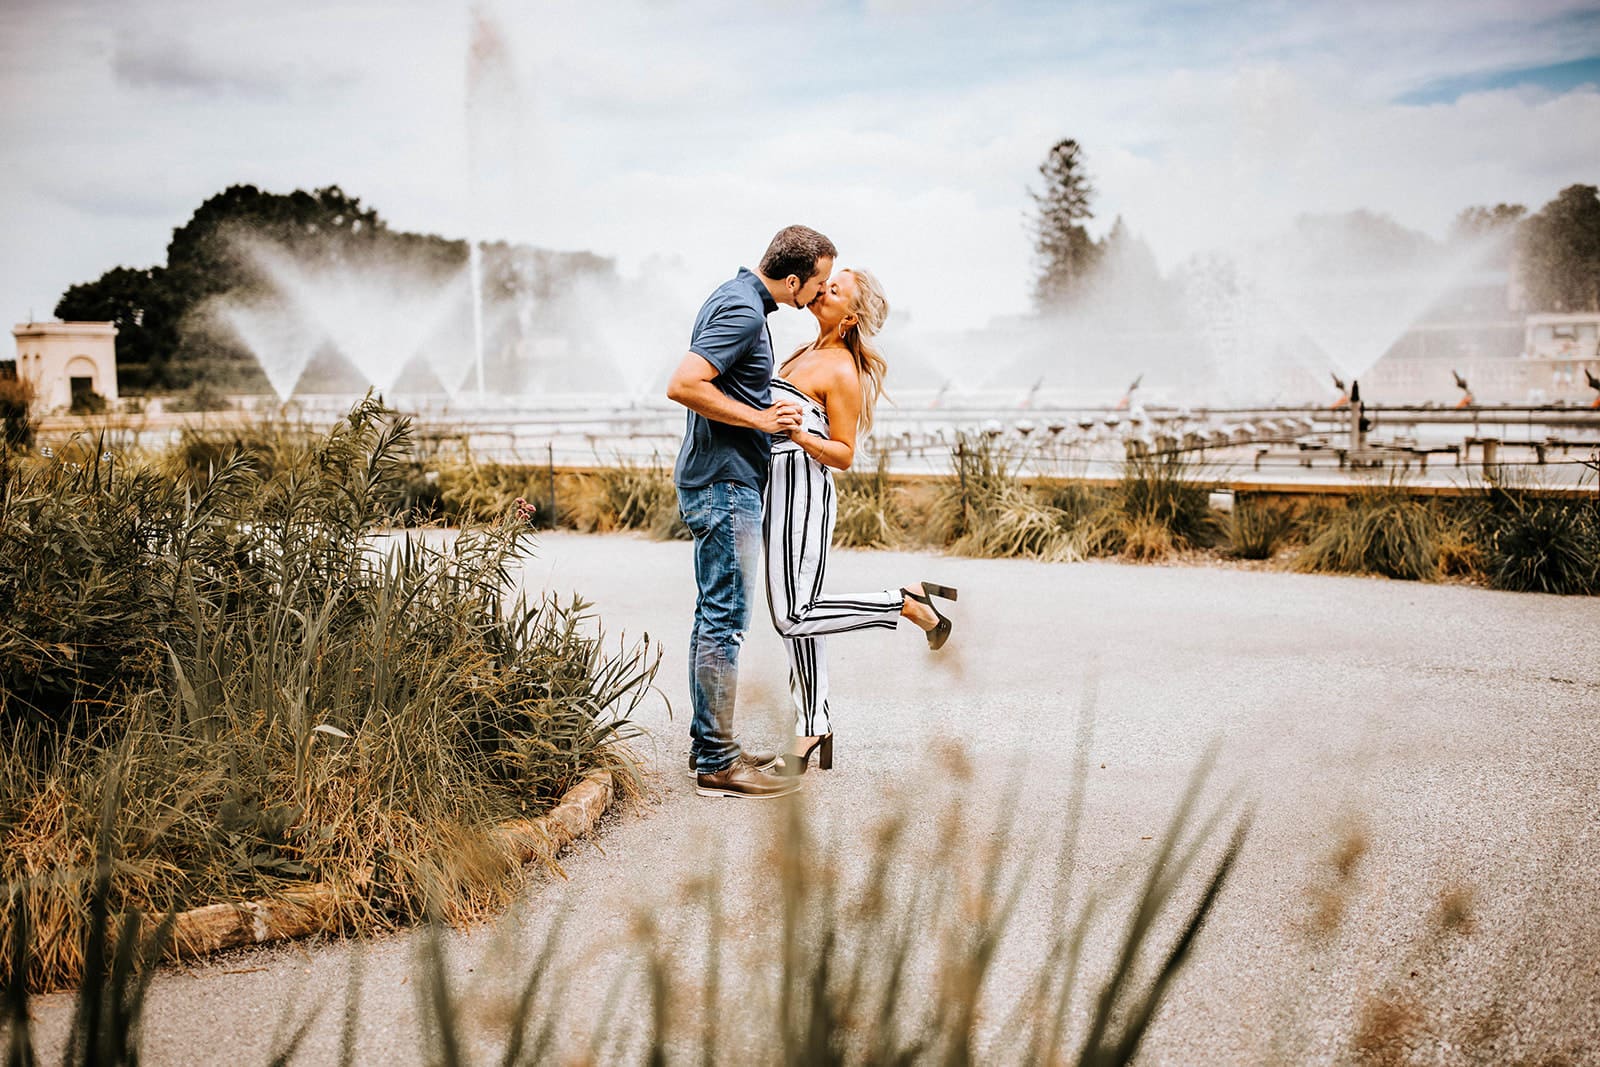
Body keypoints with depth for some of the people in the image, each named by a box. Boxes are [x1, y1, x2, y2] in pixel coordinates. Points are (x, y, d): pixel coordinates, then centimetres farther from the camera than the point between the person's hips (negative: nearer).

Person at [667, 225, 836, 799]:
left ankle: (708, 744, 22)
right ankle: (717, 764, -3)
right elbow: (683, 386, -27)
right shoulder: (742, 310, -18)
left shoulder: (739, 296, 14)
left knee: (714, 616, 14)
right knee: (724, 620, -7)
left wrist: (769, 406, 17)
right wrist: (759, 419, -19)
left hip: (719, 482, 11)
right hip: (726, 484, -11)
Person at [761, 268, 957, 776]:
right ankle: (813, 730, 17)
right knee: (797, 617, 10)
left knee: (794, 617, -12)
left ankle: (906, 602, 0)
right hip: (775, 486, 9)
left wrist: (797, 434, -25)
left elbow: (844, 455, -13)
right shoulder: (805, 351, 15)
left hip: (802, 490, -9)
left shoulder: (843, 371, -11)